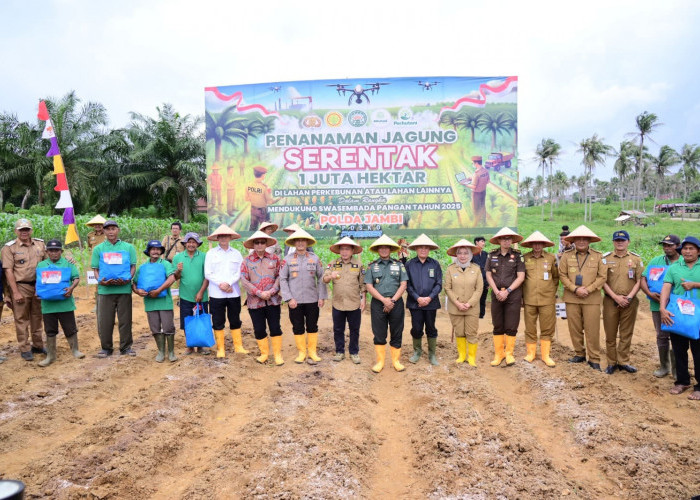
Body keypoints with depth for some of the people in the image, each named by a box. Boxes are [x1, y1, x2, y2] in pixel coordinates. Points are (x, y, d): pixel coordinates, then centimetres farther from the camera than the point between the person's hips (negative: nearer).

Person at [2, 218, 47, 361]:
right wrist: (15, 292, -13)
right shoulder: (9, 247, -5)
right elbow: (8, 271, -8)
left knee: (37, 317, 14)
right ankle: (24, 349, 11)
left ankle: (38, 345, 26)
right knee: (21, 319, 2)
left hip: (38, 286, 4)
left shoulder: (40, 244, 7)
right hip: (21, 287, -4)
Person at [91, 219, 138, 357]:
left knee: (125, 319, 5)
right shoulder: (98, 249, 11)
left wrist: (128, 279, -12)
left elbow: (133, 266, 7)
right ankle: (106, 348, 18)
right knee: (104, 320, 5)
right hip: (105, 289, 1)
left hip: (124, 288, 0)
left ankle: (126, 347, 16)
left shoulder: (128, 247, 9)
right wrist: (100, 280, -12)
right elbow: (95, 269, 8)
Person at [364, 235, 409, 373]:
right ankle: (380, 361, 13)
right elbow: (369, 286, -1)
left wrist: (393, 300, -11)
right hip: (378, 303, 0)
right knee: (379, 334, 3)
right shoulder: (372, 266, 7)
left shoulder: (399, 265, 8)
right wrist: (384, 300, -13)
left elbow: (403, 285, 1)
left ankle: (396, 360, 15)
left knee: (396, 334, 5)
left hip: (396, 303, 0)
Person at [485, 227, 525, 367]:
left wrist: (507, 291, -11)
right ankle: (498, 353, 15)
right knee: (498, 327, 7)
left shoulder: (517, 256, 0)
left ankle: (509, 353, 13)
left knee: (511, 327, 0)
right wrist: (497, 291, -6)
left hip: (513, 295, -2)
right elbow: (488, 275, 6)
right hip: (496, 294, 2)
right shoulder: (492, 255, 6)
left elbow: (521, 277, -4)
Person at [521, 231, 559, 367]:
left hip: (547, 299, 0)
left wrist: (553, 291, 7)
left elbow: (556, 277, 13)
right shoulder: (525, 258, 3)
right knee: (530, 328, 6)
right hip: (529, 299, 0)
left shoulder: (551, 258, 4)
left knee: (547, 329, 4)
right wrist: (522, 294, 8)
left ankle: (546, 355, 16)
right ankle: (531, 353, 20)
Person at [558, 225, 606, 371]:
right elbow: (562, 275, 2)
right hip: (571, 298, 1)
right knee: (574, 328, 8)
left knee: (592, 330, -1)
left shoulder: (598, 256, 4)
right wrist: (575, 289, -10)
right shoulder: (566, 255, 5)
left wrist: (588, 290, -10)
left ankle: (594, 359, 10)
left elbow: (602, 277, 1)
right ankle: (579, 354, 24)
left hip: (592, 299, -1)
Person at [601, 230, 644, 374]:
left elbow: (639, 281, 3)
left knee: (626, 333, 7)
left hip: (630, 302, 1)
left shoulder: (636, 259, 5)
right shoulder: (605, 258, 1)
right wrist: (616, 297, -11)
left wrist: (629, 297, -10)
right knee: (610, 334, 4)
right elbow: (603, 281, -2)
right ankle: (611, 363, 14)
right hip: (610, 301, -1)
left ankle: (623, 361, 18)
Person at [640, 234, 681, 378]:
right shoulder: (655, 261, 8)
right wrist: (650, 293, -11)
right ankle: (664, 367, 24)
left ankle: (676, 369, 18)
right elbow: (643, 280, 7)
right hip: (657, 305, 3)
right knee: (662, 336, 11)